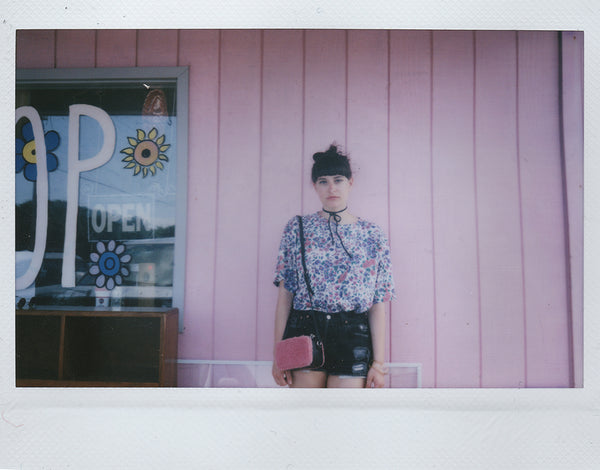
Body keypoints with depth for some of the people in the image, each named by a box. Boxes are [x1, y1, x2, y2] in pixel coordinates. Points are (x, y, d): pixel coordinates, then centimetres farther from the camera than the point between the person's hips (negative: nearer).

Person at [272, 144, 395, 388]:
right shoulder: (297, 228, 6)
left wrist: (378, 362, 1)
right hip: (303, 333, 0)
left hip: (353, 337, 0)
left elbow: (378, 305, 5)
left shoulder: (372, 235, 6)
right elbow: (284, 294, 4)